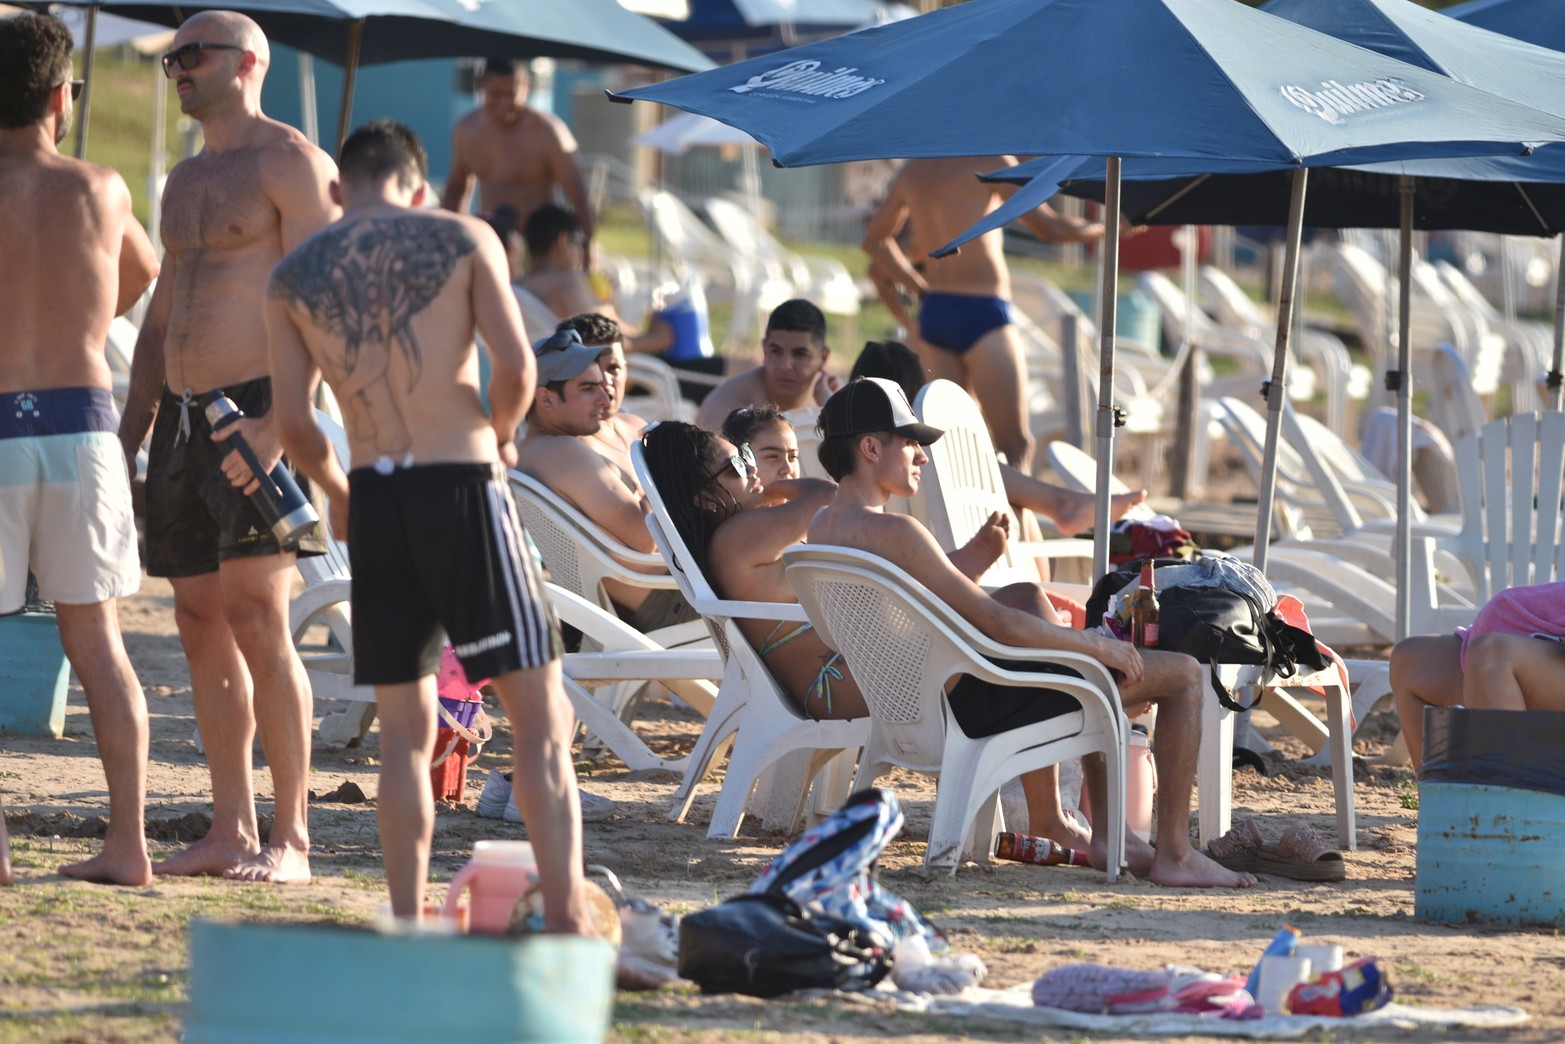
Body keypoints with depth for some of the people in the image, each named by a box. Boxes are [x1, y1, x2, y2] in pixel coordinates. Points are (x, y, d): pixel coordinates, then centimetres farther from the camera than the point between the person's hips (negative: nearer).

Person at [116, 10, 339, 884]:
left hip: (260, 412, -8)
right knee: (202, 624, 6)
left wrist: (279, 421, -23)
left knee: (256, 620, -14)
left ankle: (293, 838, -13)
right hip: (186, 417, 8)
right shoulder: (185, 183, 21)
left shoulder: (290, 161, -5)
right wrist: (128, 443, 17)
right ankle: (231, 830, 9)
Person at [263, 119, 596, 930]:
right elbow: (516, 365, -8)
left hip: (374, 498, 3)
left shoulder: (293, 277, 8)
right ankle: (565, 911, -7)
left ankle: (408, 924, 6)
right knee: (540, 710, 1)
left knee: (404, 727, 10)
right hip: (462, 488, -3)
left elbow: (292, 421, 4)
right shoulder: (462, 240, 1)